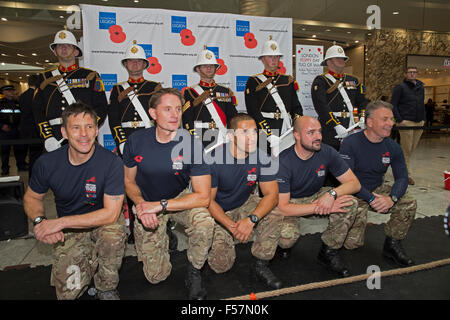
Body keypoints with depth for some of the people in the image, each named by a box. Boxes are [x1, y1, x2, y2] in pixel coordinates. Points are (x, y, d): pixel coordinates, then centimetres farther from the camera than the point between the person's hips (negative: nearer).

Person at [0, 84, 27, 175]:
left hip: (17, 130, 2)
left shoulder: (18, 103, 12)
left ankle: (21, 165, 13)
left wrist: (21, 125, 2)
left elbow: (22, 116, 16)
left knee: (20, 148, 1)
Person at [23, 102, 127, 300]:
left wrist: (61, 222, -28)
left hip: (103, 222, -2)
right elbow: (32, 197, 7)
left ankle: (107, 289, -7)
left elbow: (111, 213, -24)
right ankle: (90, 259, 24)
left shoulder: (111, 162, -22)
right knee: (68, 292, -12)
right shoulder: (47, 163, -11)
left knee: (113, 231, -37)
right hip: (68, 231, 2)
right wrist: (40, 221, -16)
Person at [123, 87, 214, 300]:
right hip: (147, 204, 1)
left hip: (180, 198, -1)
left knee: (204, 222, -36)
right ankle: (162, 240, 35)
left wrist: (160, 205, -30)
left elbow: (203, 197, -24)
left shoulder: (192, 144, -22)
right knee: (156, 276, 1)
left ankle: (194, 274, -6)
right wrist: (141, 204, -20)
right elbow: (129, 181, 1)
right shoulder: (136, 141, -14)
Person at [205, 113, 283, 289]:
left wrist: (251, 219, -34)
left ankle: (260, 265, -8)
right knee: (220, 265, -14)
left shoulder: (261, 158, -14)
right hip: (218, 213, -3)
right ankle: (219, 240, 21)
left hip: (245, 205, 3)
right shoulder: (214, 159, -22)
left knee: (275, 212, -26)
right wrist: (231, 226, -30)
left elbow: (272, 195, -17)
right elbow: (208, 200, -18)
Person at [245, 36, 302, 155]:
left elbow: (296, 107, 14)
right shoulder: (253, 82, 3)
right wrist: (270, 135, -18)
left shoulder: (288, 81, 17)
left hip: (286, 133, 4)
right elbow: (253, 112, -7)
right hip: (263, 134, -3)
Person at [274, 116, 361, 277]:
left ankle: (329, 252, -3)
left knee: (350, 203, -20)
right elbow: (282, 207, -29)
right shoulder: (283, 162, -27)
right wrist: (320, 208, -32)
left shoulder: (327, 152, -15)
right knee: (287, 235, -33)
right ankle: (284, 244, 8)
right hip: (289, 202, -4)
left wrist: (332, 194, -34)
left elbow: (354, 183, -12)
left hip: (315, 196, 5)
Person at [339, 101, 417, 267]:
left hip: (378, 189, 5)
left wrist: (392, 198, -22)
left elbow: (402, 178, -2)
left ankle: (392, 245, 3)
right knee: (353, 243, -16)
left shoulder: (393, 147, -1)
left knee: (409, 203, -18)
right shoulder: (350, 144, -18)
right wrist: (371, 198, -28)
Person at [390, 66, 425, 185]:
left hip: (419, 123, 6)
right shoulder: (400, 87, -1)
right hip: (406, 122, -6)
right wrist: (399, 120, -14)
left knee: (412, 149, 10)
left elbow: (422, 105, 24)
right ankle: (407, 175, 2)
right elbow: (393, 105, -6)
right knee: (406, 150, -5)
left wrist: (423, 119, 13)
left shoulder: (421, 87, 18)